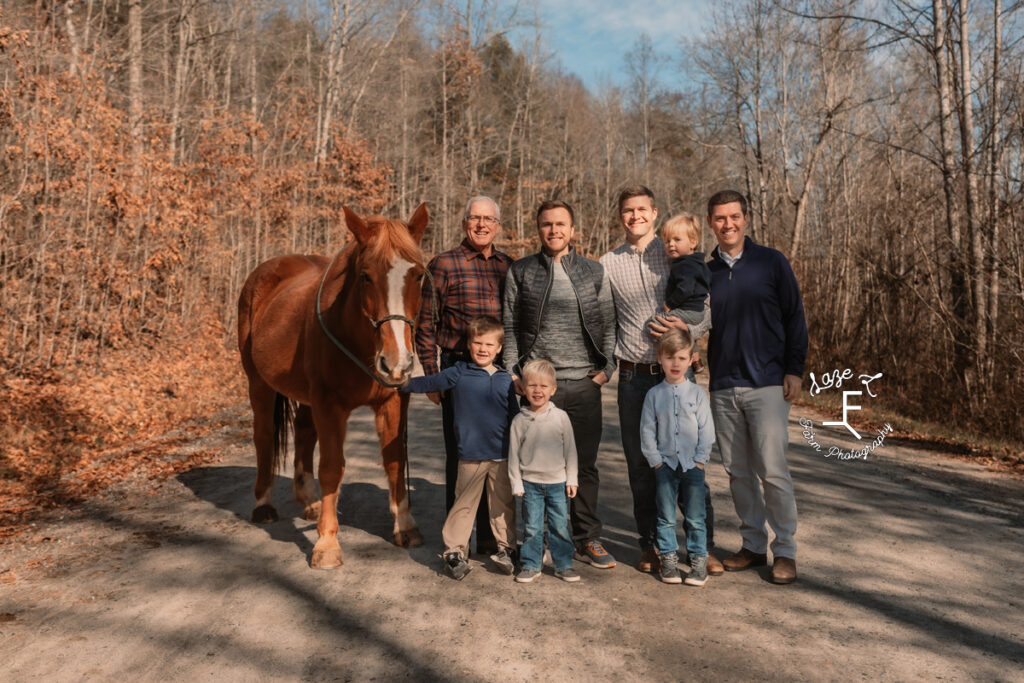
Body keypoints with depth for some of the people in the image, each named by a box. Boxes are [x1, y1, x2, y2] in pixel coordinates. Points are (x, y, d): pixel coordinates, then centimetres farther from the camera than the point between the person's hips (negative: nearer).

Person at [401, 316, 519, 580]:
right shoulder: (458, 374, -1)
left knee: (503, 504, 11)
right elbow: (429, 383, 4)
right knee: (464, 504, 3)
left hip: (502, 455, 3)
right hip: (470, 455, -3)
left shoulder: (505, 380, 8)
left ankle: (505, 549, 25)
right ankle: (454, 552, 14)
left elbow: (514, 416, 14)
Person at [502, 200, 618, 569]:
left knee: (585, 464, 7)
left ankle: (588, 539, 20)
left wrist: (606, 367, 0)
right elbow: (510, 327, 6)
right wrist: (513, 372, -2)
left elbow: (608, 324, 10)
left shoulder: (594, 272, 9)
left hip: (584, 383, 1)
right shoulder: (520, 271, 7)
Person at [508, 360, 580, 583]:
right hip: (530, 483, 0)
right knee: (532, 527, 5)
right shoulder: (519, 420, -3)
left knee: (560, 526, 6)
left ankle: (563, 565, 21)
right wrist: (516, 483, 0)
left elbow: (570, 449, 4)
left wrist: (571, 480, 3)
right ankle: (530, 565, 19)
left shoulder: (560, 417, -2)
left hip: (557, 482, 1)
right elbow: (513, 453, 2)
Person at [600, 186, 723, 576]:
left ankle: (704, 547, 16)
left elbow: (709, 307, 3)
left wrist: (688, 329, -15)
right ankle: (649, 544, 23)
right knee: (640, 464, 8)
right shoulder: (608, 265, 8)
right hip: (633, 377, 2)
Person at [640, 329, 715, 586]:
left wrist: (701, 460, -6)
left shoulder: (698, 393, 0)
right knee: (666, 517, 8)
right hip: (665, 465, 1)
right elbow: (647, 431, 1)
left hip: (693, 466, 0)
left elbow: (706, 430, 0)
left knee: (695, 517, 5)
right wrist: (656, 461, -4)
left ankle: (699, 559, 16)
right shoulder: (654, 395, 1)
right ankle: (668, 558, 19)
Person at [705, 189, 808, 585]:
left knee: (773, 470, -5)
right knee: (738, 471, 9)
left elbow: (794, 318, 2)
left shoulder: (771, 263, 2)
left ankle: (785, 551, 9)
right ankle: (753, 545, 23)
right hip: (723, 388, 4)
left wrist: (794, 369, -4)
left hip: (767, 385, -3)